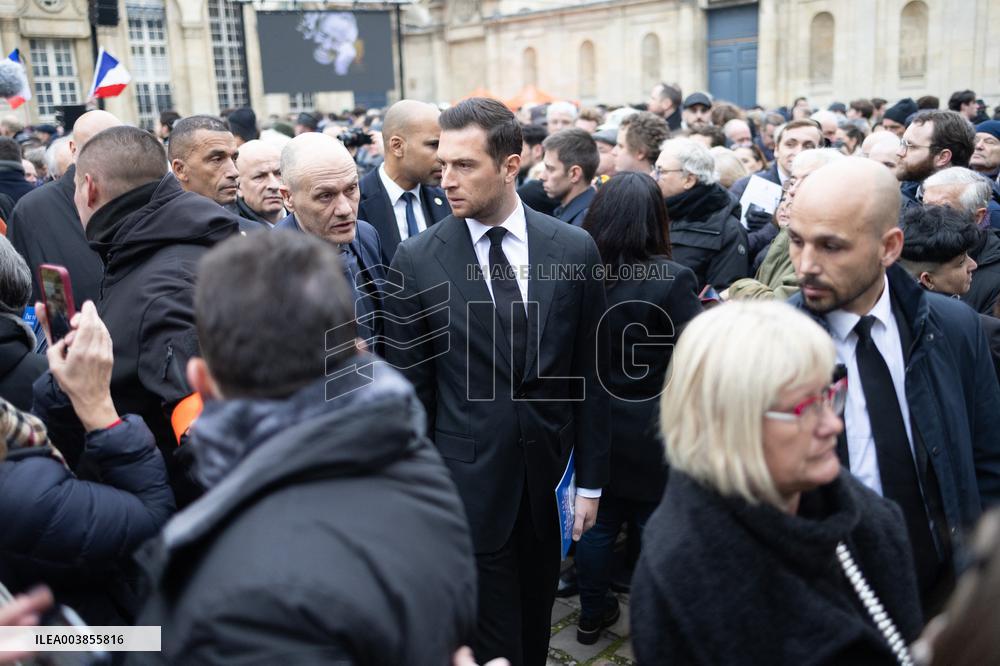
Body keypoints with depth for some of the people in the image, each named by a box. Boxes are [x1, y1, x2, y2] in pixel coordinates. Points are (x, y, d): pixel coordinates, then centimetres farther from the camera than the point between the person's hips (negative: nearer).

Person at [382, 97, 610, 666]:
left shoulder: (574, 248, -4)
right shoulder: (417, 260, -8)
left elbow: (591, 373, 1)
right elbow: (409, 386, -2)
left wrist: (591, 479, 3)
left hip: (552, 474, 2)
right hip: (471, 479, -2)